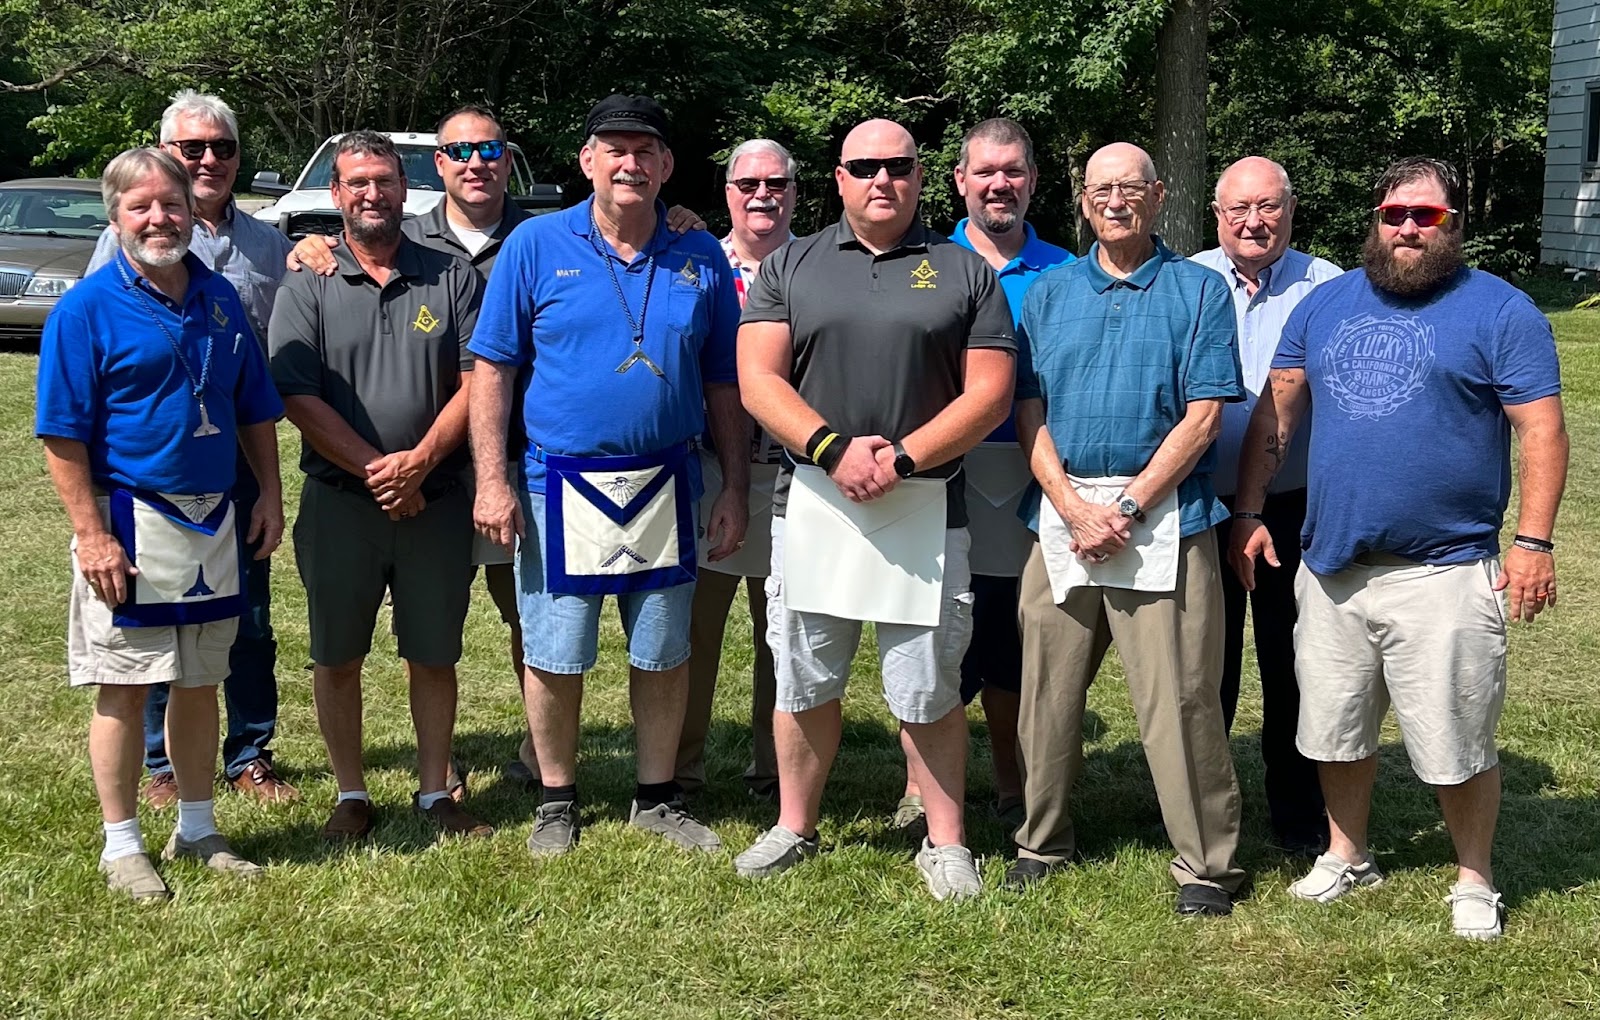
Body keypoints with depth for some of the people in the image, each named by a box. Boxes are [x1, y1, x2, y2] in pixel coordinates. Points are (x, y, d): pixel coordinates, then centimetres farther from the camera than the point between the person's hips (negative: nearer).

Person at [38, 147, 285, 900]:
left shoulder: (220, 299, 7)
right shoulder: (86, 309, -10)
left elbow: (254, 410, 14)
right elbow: (63, 435, -12)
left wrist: (269, 495, 8)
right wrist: (92, 533, -17)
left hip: (214, 523, 5)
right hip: (129, 524, -5)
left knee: (200, 681, 14)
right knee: (124, 688, 3)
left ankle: (197, 829, 27)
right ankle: (121, 846, 15)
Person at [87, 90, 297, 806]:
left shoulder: (267, 245, 12)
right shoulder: (129, 238, 1)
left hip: (242, 451, 3)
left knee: (250, 611, 8)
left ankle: (250, 755, 20)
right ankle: (164, 762, 16)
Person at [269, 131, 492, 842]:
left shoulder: (451, 278, 5)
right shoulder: (308, 285, 2)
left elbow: (477, 382, -2)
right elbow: (298, 396, -7)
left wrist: (419, 461, -14)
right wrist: (375, 469, -15)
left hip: (437, 501, 0)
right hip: (338, 502, 0)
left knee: (434, 654, 8)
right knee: (337, 656, 7)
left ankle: (435, 793, 21)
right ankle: (351, 795, 21)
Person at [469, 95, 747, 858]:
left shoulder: (700, 258, 4)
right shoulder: (537, 246, -3)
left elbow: (723, 386, 8)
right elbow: (492, 370, -3)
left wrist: (734, 490, 4)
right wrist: (491, 481, -10)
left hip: (665, 487, 2)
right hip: (561, 485, -2)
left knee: (664, 653, 11)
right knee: (554, 654, 5)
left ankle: (658, 798, 27)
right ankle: (557, 802, 23)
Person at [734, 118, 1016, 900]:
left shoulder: (965, 273, 6)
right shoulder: (789, 267, 9)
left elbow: (990, 393, 0)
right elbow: (758, 379, 0)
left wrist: (902, 458, -13)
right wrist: (833, 448, -15)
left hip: (924, 507, -1)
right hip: (811, 502, 2)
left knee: (929, 689, 3)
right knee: (804, 682, 10)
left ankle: (945, 843, 15)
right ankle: (794, 827, 24)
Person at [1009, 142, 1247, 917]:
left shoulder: (1199, 291, 3)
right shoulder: (1047, 293, 13)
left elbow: (1202, 417, -5)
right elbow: (1029, 414, 7)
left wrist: (1127, 507, -12)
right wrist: (1073, 507, -8)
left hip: (1162, 515, -3)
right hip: (1061, 514, 4)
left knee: (1179, 697, -4)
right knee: (1047, 688, 8)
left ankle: (1205, 862, 6)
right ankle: (1042, 842, 23)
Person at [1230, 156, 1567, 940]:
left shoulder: (1499, 311, -3)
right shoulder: (1325, 304, 10)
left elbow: (1541, 430, -6)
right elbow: (1276, 413, 11)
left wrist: (1533, 540, -14)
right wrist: (1249, 513, 5)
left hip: (1445, 572, -4)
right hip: (1332, 567, 4)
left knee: (1457, 745, 3)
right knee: (1334, 731, 15)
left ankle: (1474, 882, 22)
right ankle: (1348, 857, 35)